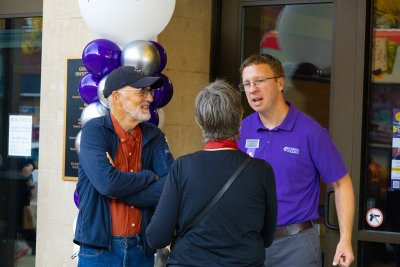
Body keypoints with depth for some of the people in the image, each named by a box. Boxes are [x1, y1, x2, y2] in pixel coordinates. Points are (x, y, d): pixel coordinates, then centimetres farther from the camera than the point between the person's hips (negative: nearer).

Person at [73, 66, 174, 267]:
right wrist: (149, 177, -7)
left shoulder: (154, 137, 5)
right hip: (99, 248, -4)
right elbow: (106, 182, -22)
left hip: (142, 249, 4)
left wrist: (120, 188, -15)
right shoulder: (94, 130, -7)